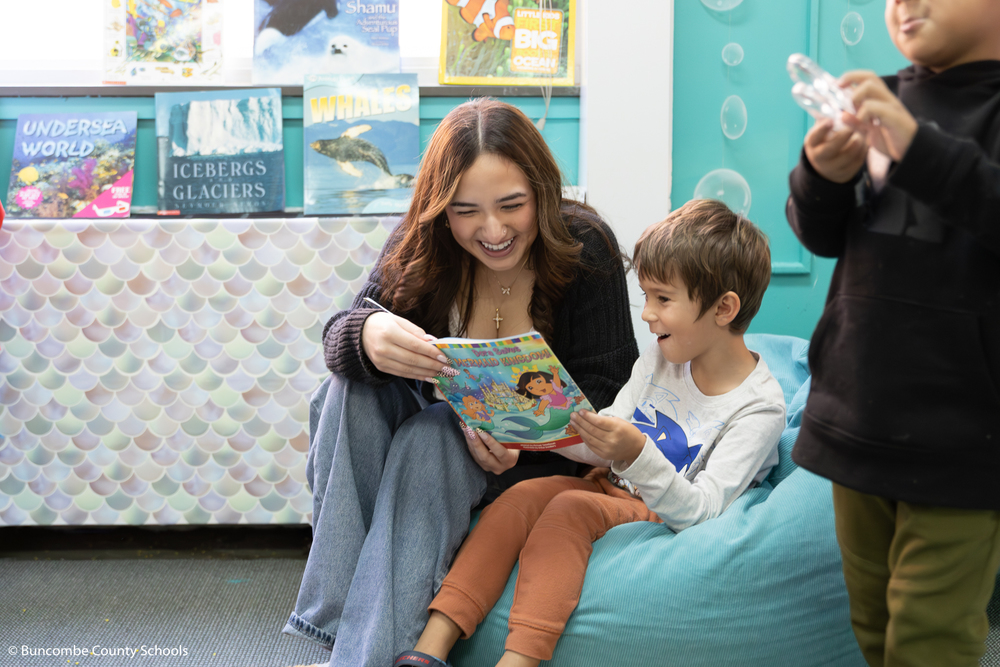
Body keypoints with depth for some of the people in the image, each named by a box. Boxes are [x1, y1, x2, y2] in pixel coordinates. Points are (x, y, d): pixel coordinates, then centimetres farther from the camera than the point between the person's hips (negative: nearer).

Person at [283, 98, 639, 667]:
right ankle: (337, 617, -26)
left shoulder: (584, 246, -16)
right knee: (354, 385, -25)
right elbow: (338, 335, -16)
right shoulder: (420, 243, -9)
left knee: (431, 437, -32)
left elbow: (602, 386, -15)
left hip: (546, 448, -3)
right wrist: (367, 334, -43)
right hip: (448, 418, 4)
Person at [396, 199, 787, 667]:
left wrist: (638, 455, -38)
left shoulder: (760, 405, -15)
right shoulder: (660, 357, 6)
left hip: (670, 521, -6)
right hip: (613, 489, 6)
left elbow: (701, 510, -22)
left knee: (571, 507, -32)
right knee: (522, 496, -21)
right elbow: (605, 445, 8)